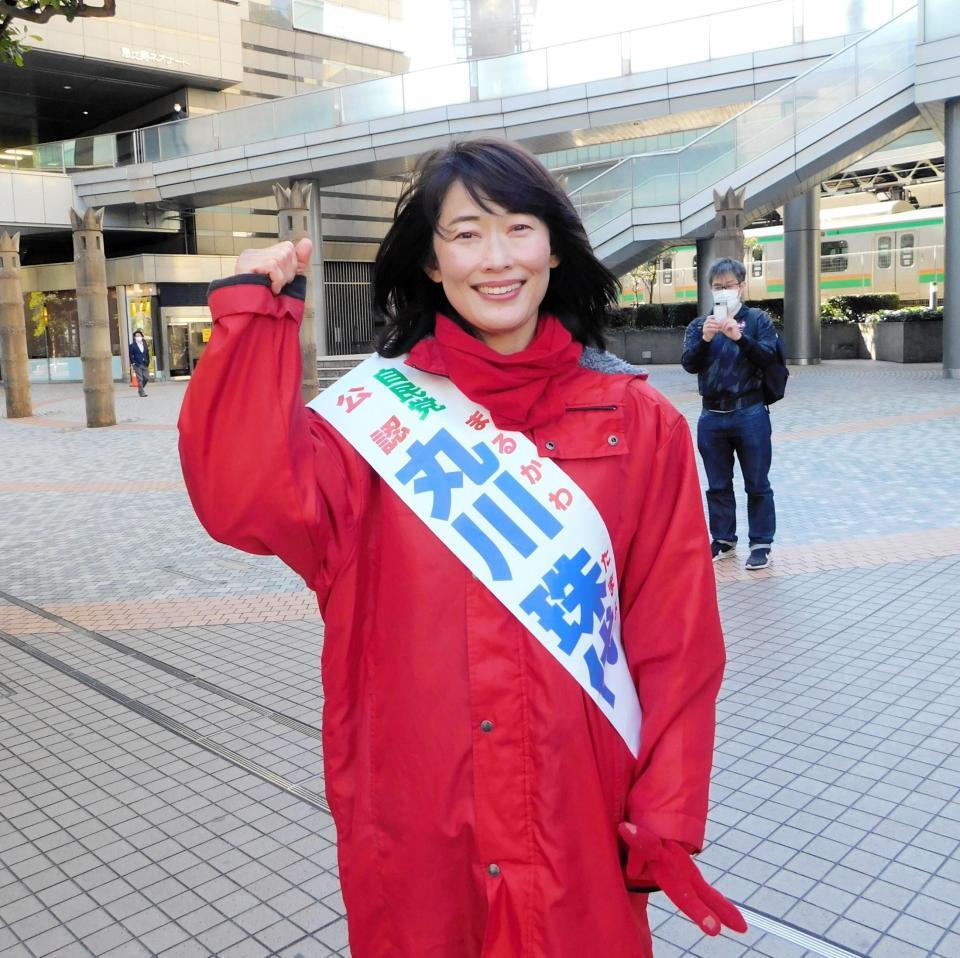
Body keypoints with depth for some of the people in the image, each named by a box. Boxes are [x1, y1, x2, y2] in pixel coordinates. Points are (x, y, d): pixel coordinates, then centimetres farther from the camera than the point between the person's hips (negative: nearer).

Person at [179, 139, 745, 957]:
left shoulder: (637, 422, -3)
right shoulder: (380, 413, -3)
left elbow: (677, 639, -3)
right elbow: (250, 503, -20)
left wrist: (667, 824, -4)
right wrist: (256, 317, -17)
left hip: (584, 821, 0)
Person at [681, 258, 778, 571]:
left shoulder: (758, 319, 2)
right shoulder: (699, 325, 8)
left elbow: (767, 356, -10)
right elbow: (689, 364, -3)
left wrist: (739, 337, -24)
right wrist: (705, 339, -21)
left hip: (749, 415, -3)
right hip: (712, 416, 3)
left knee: (757, 484, 4)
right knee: (718, 485, 12)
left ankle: (761, 543, 13)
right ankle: (723, 540, 25)